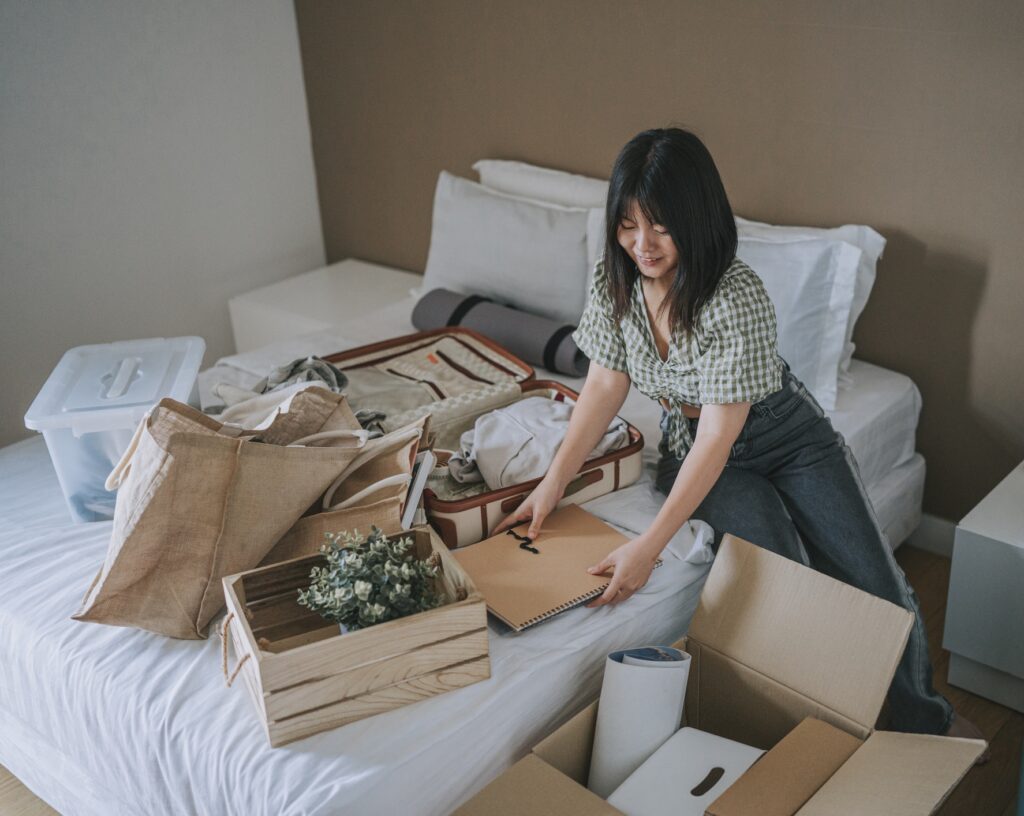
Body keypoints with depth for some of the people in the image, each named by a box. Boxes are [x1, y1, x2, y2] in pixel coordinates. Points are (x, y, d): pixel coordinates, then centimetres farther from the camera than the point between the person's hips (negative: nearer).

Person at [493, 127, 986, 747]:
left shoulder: (738, 297, -32)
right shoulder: (615, 279, -15)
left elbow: (720, 434, -32)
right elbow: (606, 383, -7)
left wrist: (650, 545, -36)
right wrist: (555, 481, -17)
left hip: (786, 436, -2)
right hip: (691, 445, 3)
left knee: (879, 589, -6)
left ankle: (923, 718, 23)